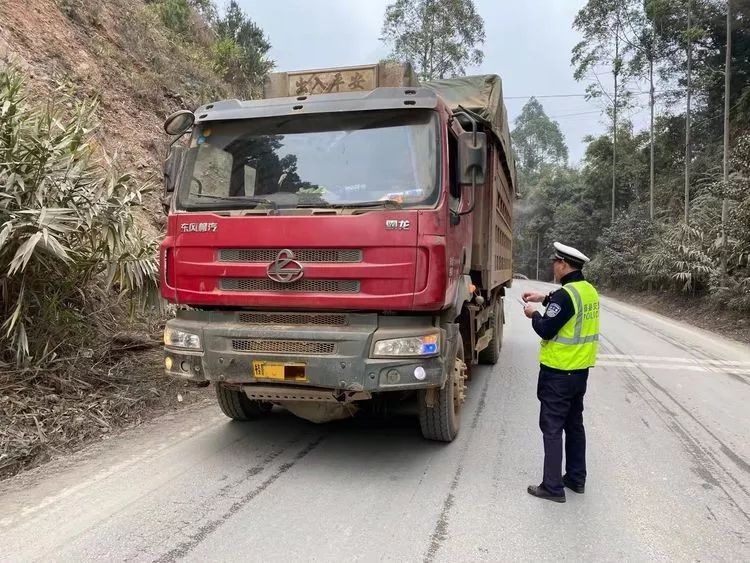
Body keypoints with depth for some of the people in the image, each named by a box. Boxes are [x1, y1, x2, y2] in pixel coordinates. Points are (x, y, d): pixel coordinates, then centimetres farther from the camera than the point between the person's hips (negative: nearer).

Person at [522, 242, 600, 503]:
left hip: (558, 373, -8)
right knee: (575, 425, 19)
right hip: (580, 371, 9)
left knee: (552, 429, 0)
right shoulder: (589, 291, 5)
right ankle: (576, 479, 30)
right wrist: (545, 299, 19)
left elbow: (546, 330, -20)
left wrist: (534, 314, -2)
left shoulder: (565, 294, -22)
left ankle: (553, 487, 6)